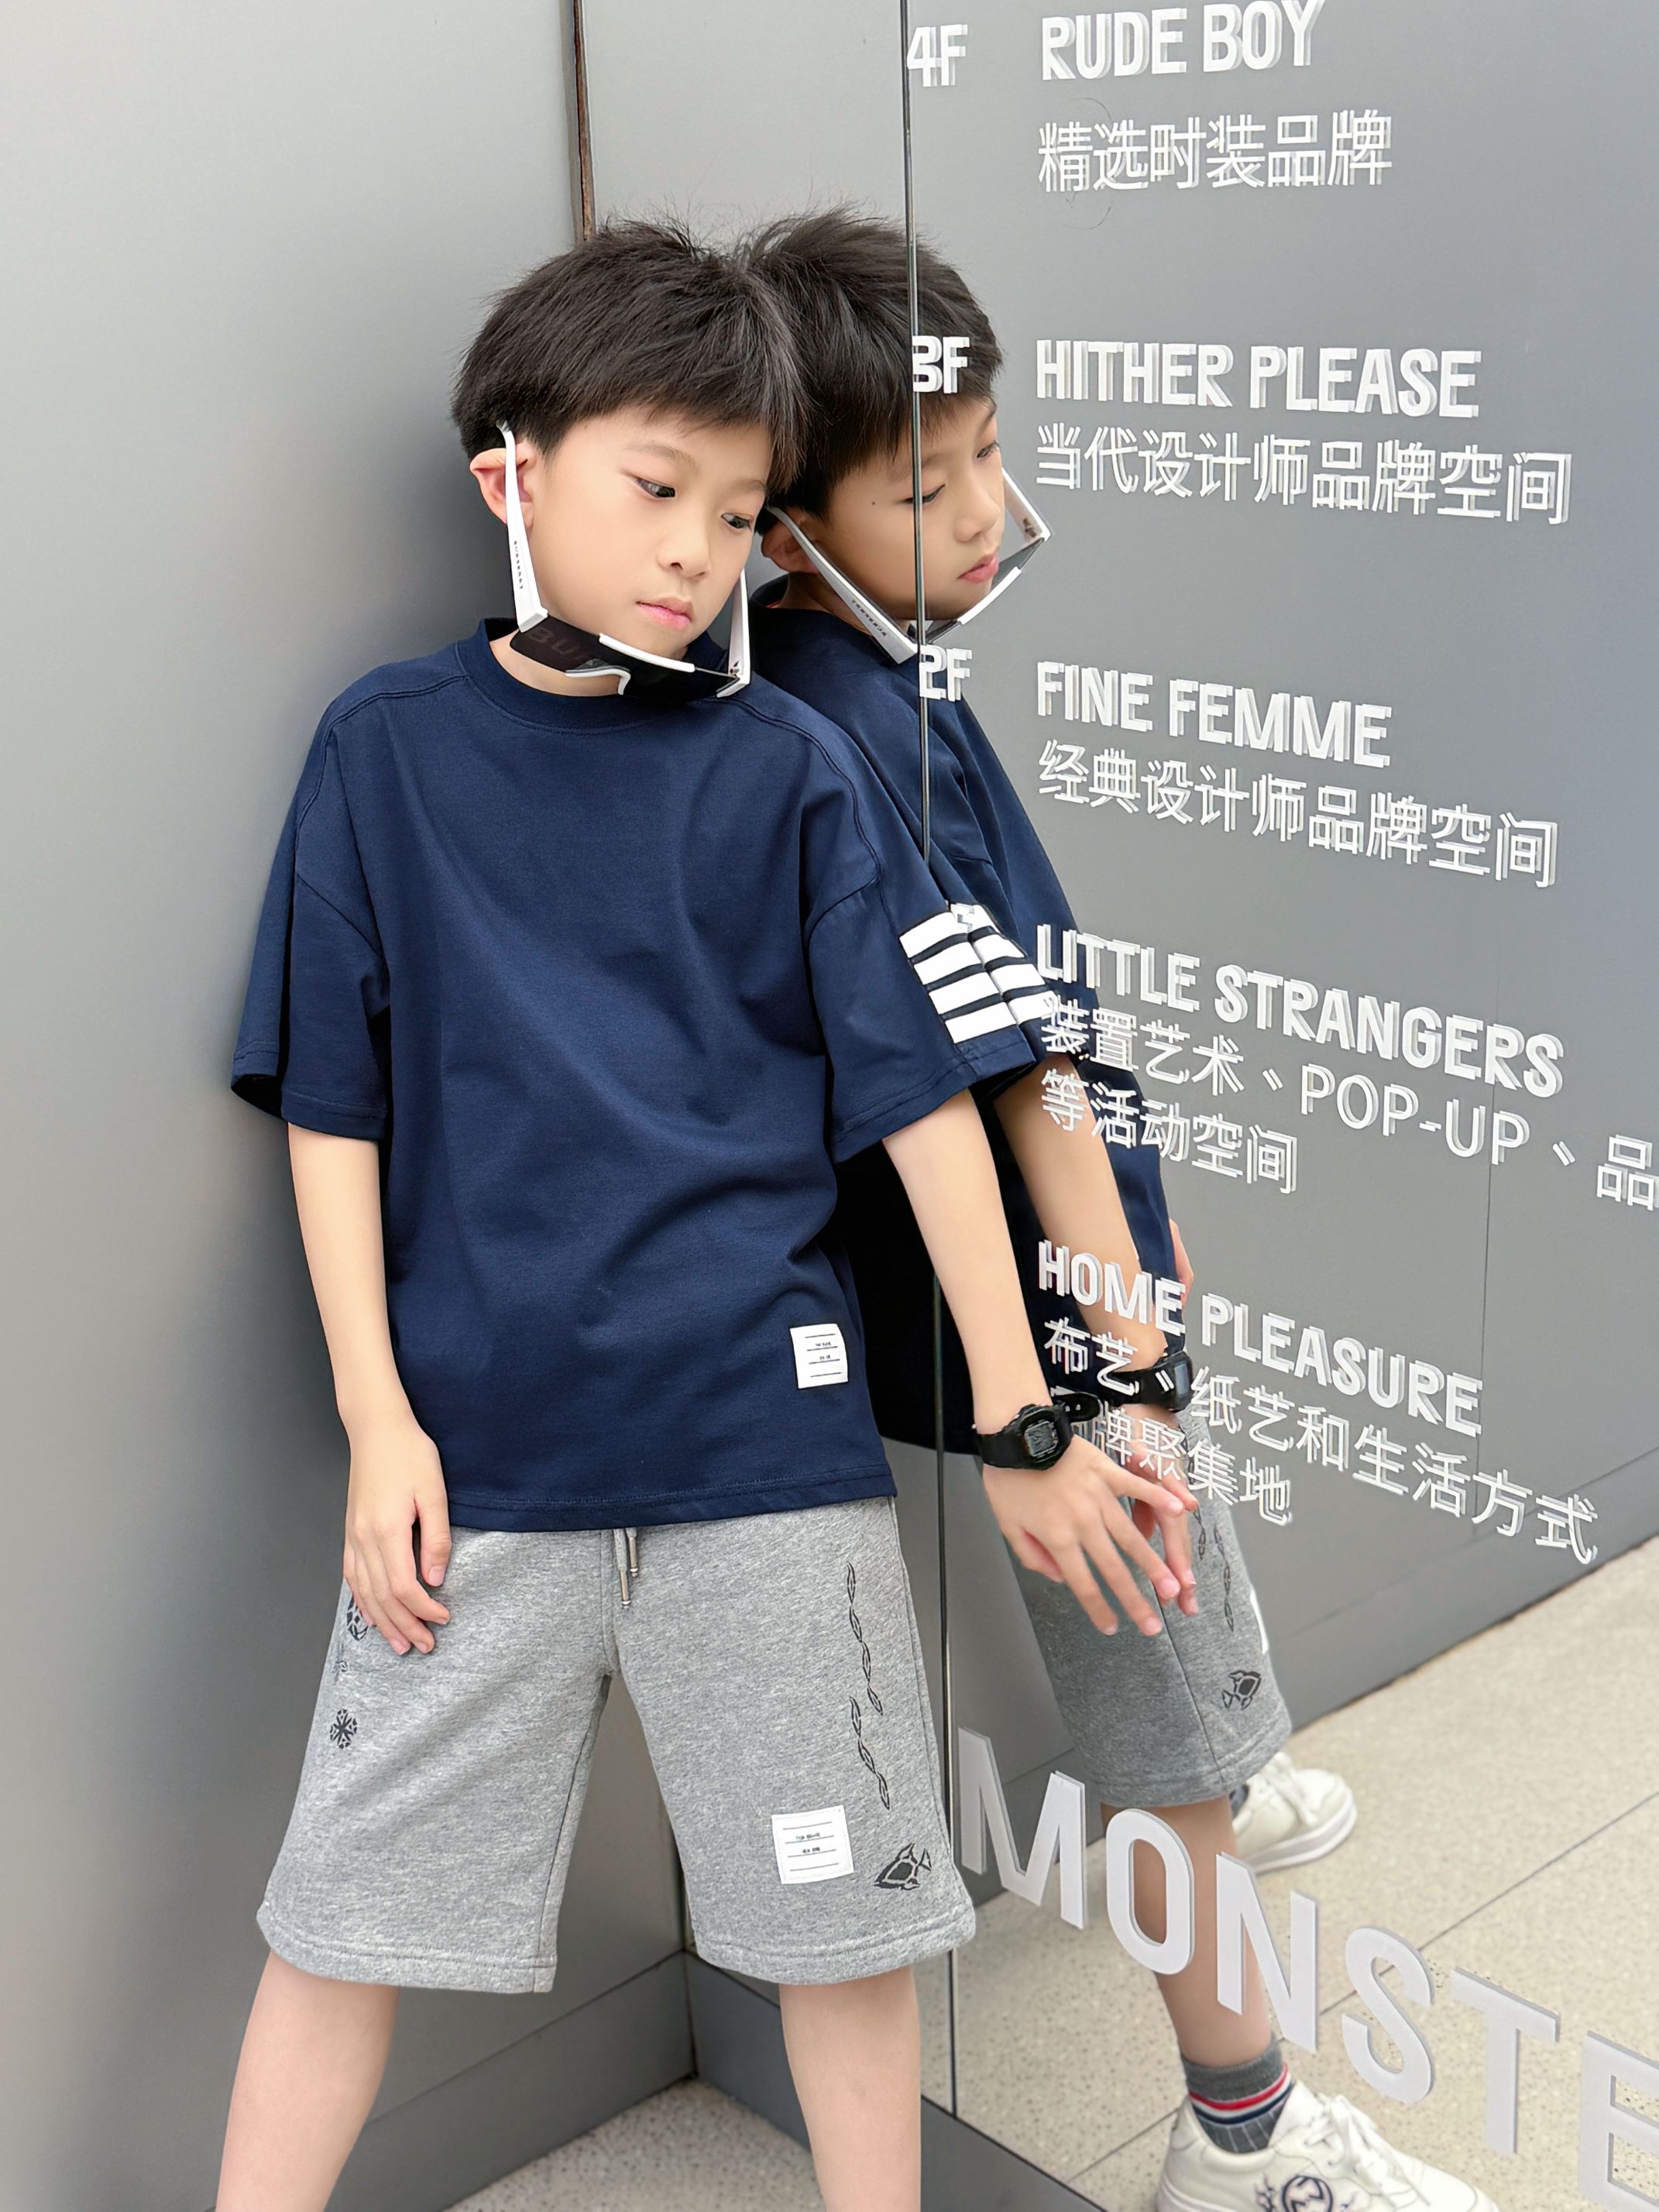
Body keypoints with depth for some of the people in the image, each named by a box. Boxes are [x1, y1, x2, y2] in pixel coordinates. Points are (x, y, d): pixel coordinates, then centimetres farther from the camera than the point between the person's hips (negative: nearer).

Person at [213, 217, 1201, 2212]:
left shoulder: (792, 771, 1)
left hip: (768, 1446, 0)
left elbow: (923, 1098, 1)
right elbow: (330, 1103, 4)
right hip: (476, 1451, 0)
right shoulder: (388, 752, 1)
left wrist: (1027, 1426, 2)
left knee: (845, 1913, 11)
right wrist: (377, 1418, -2)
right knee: (346, 1912, 9)